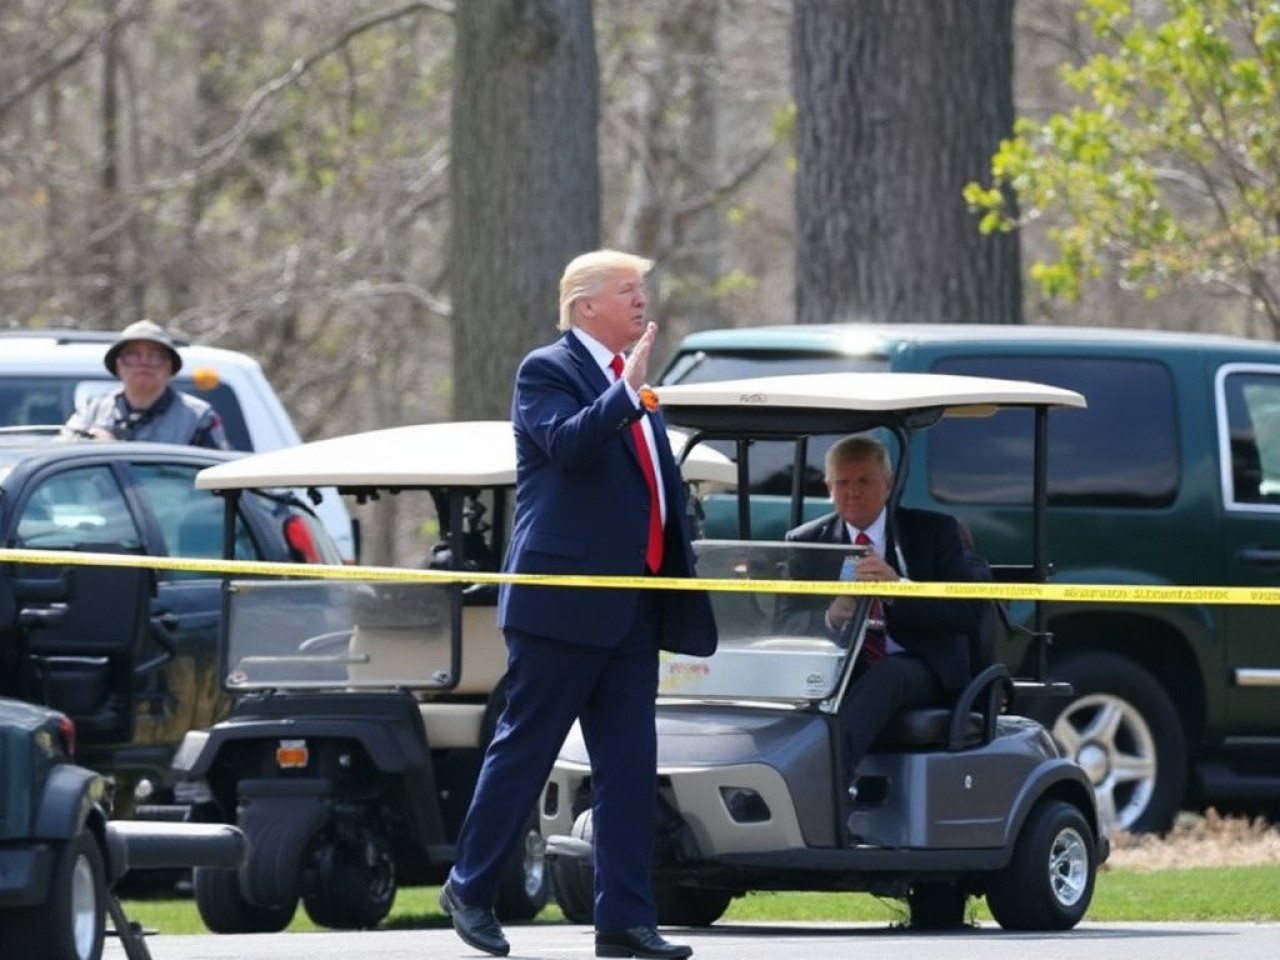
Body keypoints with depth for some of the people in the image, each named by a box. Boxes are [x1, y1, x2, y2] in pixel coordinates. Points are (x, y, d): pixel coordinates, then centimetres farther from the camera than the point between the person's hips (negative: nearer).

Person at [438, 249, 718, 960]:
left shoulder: (632, 383, 19)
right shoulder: (547, 371, -5)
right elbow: (569, 443, -25)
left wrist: (680, 589, 20)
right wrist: (627, 392, -30)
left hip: (633, 608, 8)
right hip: (564, 603, -8)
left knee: (630, 767, 3)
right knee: (524, 748, 0)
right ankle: (469, 888, 14)